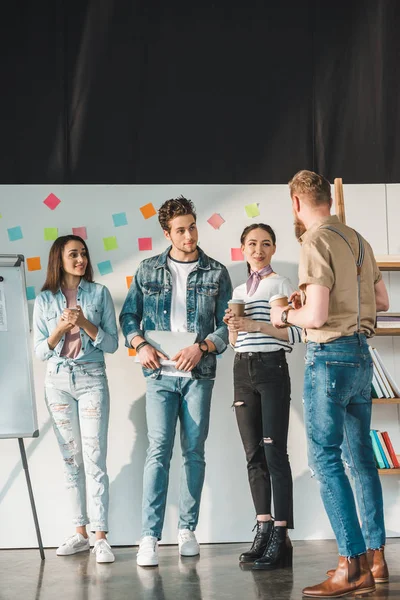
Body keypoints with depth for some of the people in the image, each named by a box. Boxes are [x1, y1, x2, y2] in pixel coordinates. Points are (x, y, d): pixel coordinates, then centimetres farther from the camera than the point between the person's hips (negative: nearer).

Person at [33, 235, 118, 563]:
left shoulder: (99, 293, 3)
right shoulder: (44, 300, 6)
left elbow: (112, 344, 0)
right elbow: (40, 351, 5)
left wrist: (85, 324, -14)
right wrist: (60, 328, -12)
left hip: (92, 379, -2)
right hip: (57, 381, 2)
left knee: (95, 458, -8)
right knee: (71, 459, 6)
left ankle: (101, 537, -9)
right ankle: (80, 533, 13)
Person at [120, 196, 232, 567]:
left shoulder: (216, 273, 4)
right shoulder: (148, 271, 6)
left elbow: (227, 325, 3)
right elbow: (128, 315, 11)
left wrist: (202, 348, -12)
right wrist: (140, 344, -7)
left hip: (199, 373, 1)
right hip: (160, 373, -1)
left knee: (194, 452, 5)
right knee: (158, 450, -8)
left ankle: (187, 529, 16)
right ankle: (149, 537, -9)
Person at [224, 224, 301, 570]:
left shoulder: (280, 284, 0)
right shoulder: (239, 291, 18)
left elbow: (295, 333, -8)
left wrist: (257, 325, -17)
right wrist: (232, 326, 0)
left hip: (271, 367, -6)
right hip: (242, 370, 6)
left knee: (274, 453, -11)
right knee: (254, 455, 5)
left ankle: (280, 537, -12)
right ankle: (263, 529, 8)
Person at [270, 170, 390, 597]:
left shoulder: (315, 244, -14)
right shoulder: (357, 240, 11)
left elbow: (316, 316, -20)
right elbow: (381, 301, 19)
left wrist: (286, 314, -1)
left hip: (329, 356, -8)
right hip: (360, 353, 8)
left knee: (325, 459, -6)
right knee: (360, 456, 13)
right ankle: (375, 556, 19)